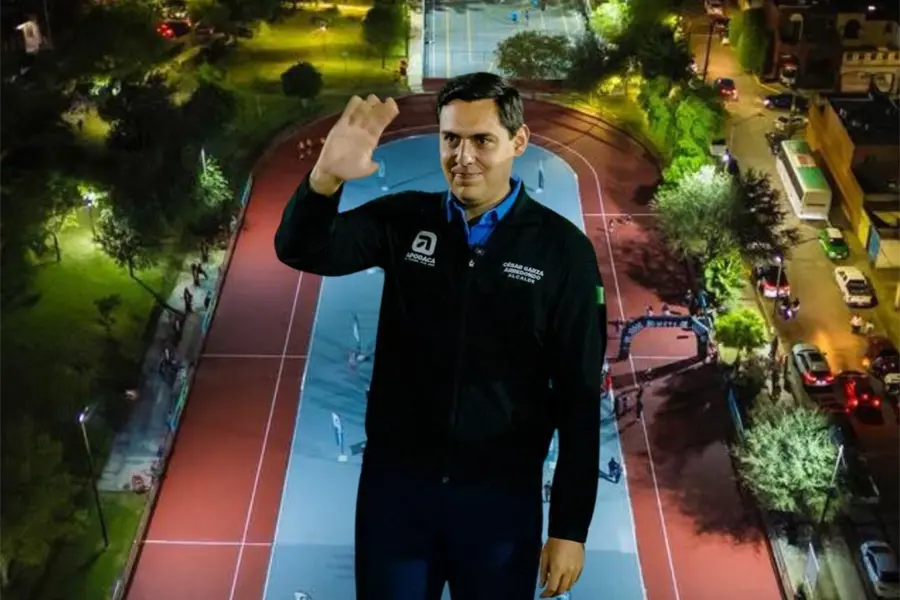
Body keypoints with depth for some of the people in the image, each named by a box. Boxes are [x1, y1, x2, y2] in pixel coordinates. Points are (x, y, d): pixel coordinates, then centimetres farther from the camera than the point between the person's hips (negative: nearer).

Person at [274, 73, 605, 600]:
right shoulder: (404, 220, -1)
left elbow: (579, 395, -5)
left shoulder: (562, 249, -7)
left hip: (501, 495, -1)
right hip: (395, 482, 2)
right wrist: (327, 175, -31)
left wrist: (570, 527, -5)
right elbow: (301, 251, -10)